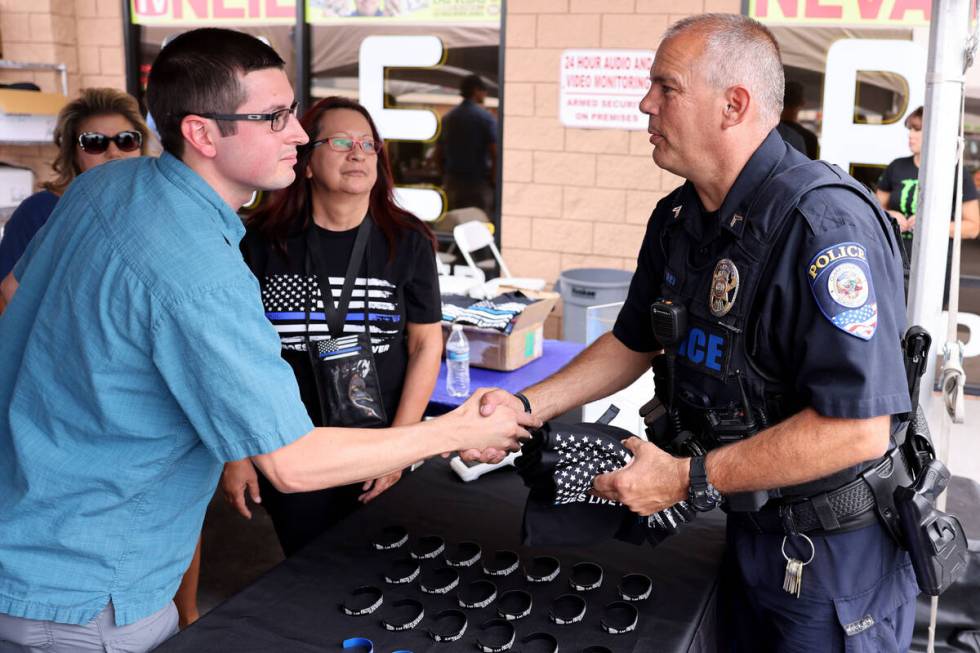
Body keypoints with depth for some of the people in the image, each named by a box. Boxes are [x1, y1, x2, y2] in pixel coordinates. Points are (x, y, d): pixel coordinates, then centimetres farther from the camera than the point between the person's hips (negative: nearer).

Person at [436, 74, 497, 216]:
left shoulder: (447, 118, 9)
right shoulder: (486, 117, -8)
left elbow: (438, 155, 12)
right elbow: (495, 153, -15)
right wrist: (494, 181, -6)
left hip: (452, 183, 5)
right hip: (479, 183, -5)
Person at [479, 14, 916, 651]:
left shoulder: (826, 224, -27)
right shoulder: (677, 219, 1)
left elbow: (858, 429, -31)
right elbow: (634, 342, 14)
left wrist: (689, 478, -27)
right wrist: (527, 406, 2)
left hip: (837, 552, -7)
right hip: (748, 527, 7)